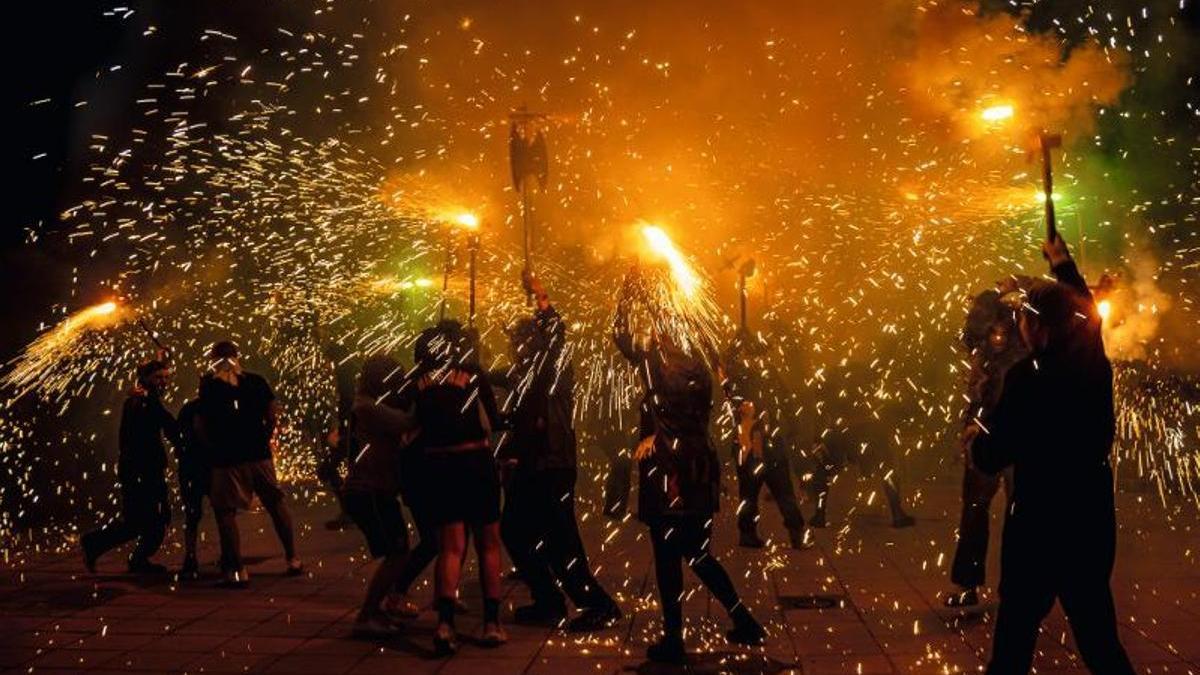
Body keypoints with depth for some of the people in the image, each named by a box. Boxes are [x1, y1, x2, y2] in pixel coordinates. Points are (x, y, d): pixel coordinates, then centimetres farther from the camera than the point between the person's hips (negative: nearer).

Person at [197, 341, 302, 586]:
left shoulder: (209, 387, -2)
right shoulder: (256, 381, 4)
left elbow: (200, 424, -4)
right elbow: (273, 411, -4)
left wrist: (213, 445, 10)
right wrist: (265, 437, 8)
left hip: (226, 458, -3)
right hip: (258, 453, 3)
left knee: (225, 511, 6)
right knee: (276, 503, 13)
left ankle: (237, 570, 1)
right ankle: (292, 559, 15)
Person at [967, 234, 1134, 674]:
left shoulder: (1028, 376, -16)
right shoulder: (1094, 365, 1)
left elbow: (991, 459, -15)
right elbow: (1082, 309, 24)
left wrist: (977, 436, 7)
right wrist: (1063, 264, 40)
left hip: (1040, 522, -6)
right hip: (1093, 518, 6)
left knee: (1014, 640, 6)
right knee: (1099, 637, 14)